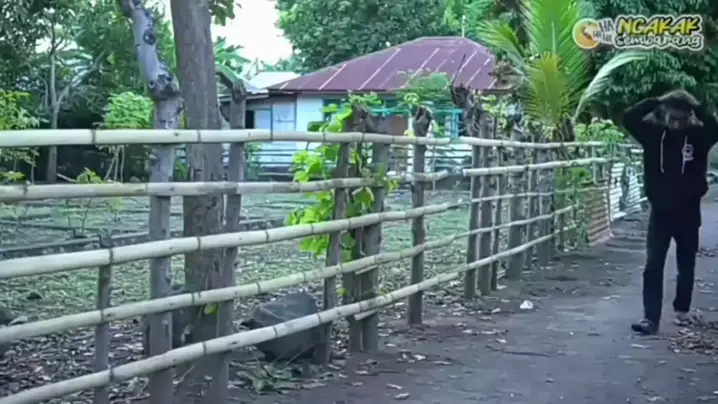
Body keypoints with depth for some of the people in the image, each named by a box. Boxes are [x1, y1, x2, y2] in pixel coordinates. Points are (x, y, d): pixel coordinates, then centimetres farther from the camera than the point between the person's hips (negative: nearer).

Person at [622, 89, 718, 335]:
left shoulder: (698, 136, -7)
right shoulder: (654, 133, -4)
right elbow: (629, 118, -14)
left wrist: (696, 107, -21)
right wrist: (657, 101, -16)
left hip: (688, 212, 0)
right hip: (660, 211, 0)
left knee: (686, 266, 14)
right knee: (653, 266, -5)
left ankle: (682, 309, 33)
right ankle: (650, 318, -5)